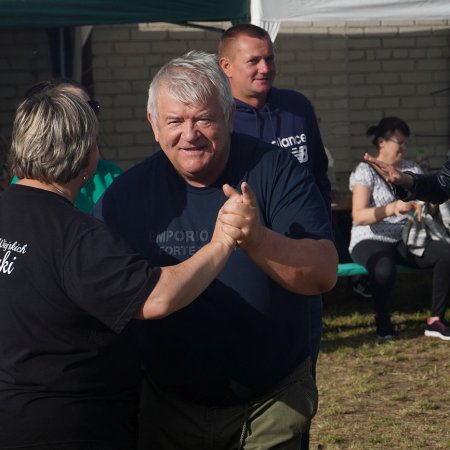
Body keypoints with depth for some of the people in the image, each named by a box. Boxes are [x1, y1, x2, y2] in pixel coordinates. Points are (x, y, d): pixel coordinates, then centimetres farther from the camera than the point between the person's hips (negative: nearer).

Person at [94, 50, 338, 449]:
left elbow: (324, 275, -20)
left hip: (274, 403, -1)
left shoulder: (277, 172, -11)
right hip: (168, 407, 1)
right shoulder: (128, 193, -6)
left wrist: (257, 239, -38)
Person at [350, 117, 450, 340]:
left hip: (406, 240, 5)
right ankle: (382, 318, -9)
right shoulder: (365, 171, -6)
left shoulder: (412, 169, 12)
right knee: (384, 270, -40)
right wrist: (391, 208, -34)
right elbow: (358, 216, -19)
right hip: (371, 241, -5)